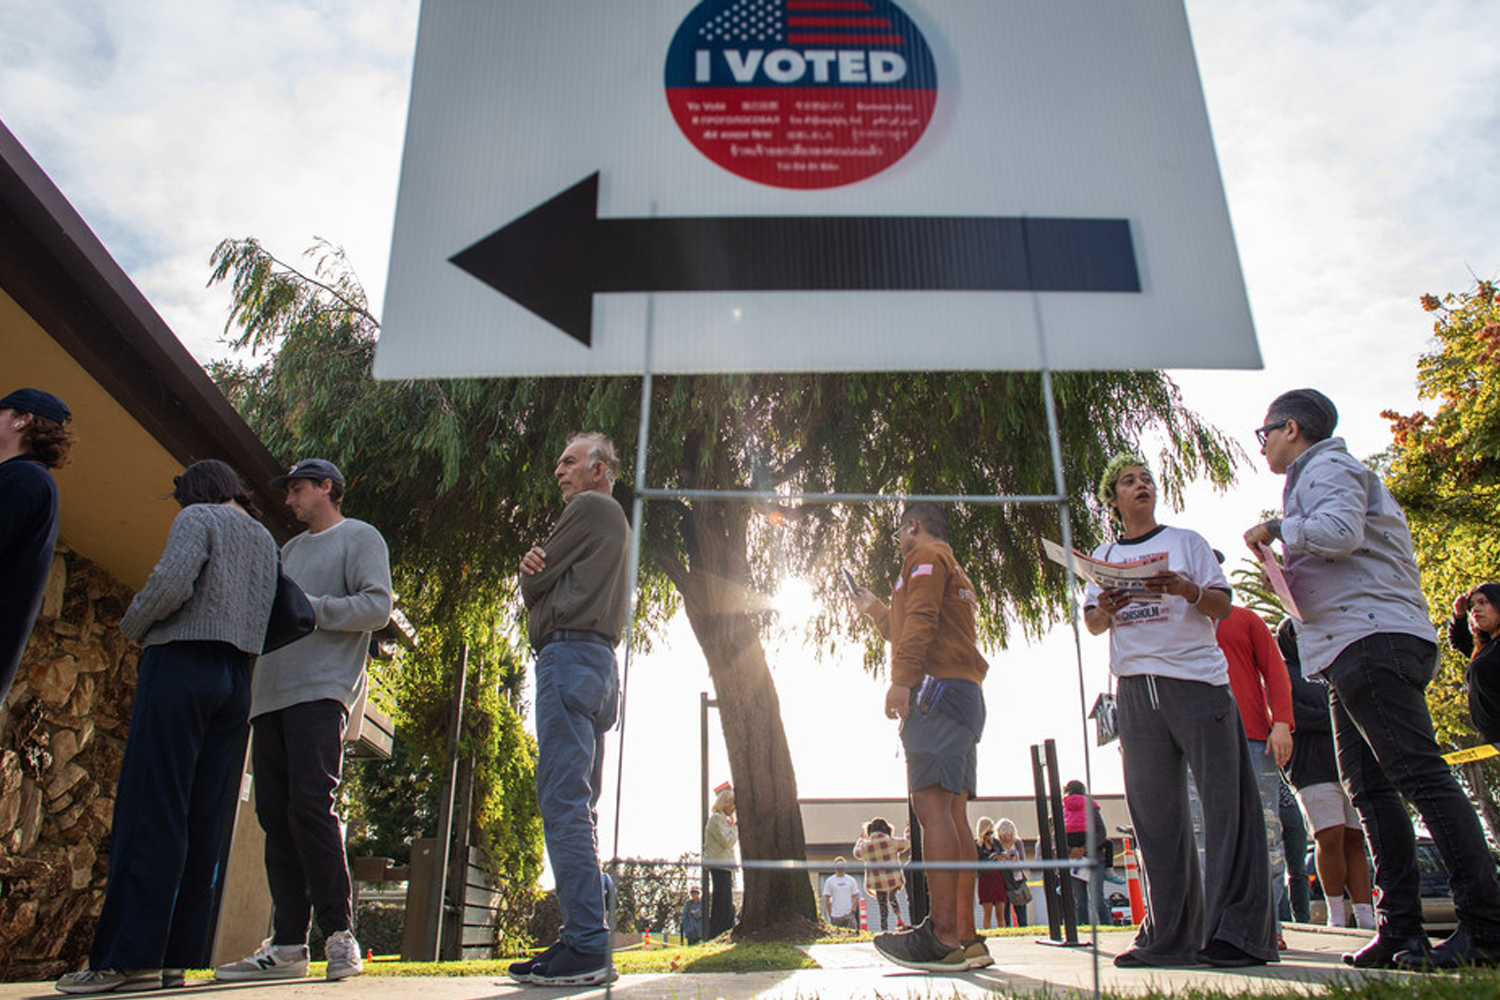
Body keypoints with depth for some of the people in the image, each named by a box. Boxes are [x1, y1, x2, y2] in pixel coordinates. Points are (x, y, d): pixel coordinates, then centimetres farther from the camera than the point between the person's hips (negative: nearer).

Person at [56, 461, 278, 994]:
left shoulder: (199, 518, 2)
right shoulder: (267, 540, 21)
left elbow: (173, 581, -16)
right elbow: (268, 620, 14)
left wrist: (132, 625, 1)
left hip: (182, 663, -7)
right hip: (235, 680, 7)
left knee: (150, 813, -7)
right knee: (203, 824, 3)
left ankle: (128, 958, -9)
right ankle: (176, 958, 3)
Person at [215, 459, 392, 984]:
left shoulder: (359, 537, 7)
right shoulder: (289, 550, 30)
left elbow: (377, 606, -7)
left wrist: (306, 607, -12)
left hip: (321, 690, -7)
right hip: (271, 694, 7)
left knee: (310, 804, -16)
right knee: (275, 815, 2)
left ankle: (339, 932, -8)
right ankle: (286, 944, 5)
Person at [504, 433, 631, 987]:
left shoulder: (590, 507, 0)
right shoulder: (616, 523, 30)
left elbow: (532, 584, -4)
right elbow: (545, 584, 20)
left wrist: (531, 573, 18)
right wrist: (536, 568, 0)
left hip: (571, 651, -10)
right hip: (598, 660, 10)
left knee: (563, 801, -15)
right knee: (576, 806, 7)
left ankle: (586, 947, -18)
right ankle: (584, 943, 8)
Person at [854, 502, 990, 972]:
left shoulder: (925, 556, 4)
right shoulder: (954, 571, 32)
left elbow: (920, 619, -14)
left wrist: (902, 680, -22)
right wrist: (875, 610, 47)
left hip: (937, 688, -10)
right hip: (965, 693, 10)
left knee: (932, 805, -17)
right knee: (952, 813, 4)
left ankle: (944, 935, -24)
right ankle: (966, 938, 1)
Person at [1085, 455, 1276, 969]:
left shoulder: (1186, 541, 11)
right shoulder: (1104, 555, 19)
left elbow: (1222, 605, 3)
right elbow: (1092, 625, 13)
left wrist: (1184, 588, -16)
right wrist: (1107, 609, -9)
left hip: (1196, 680, -2)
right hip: (1135, 688, 3)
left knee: (1227, 801, -8)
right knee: (1155, 814, 2)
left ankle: (1239, 930, -4)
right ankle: (1170, 936, 8)